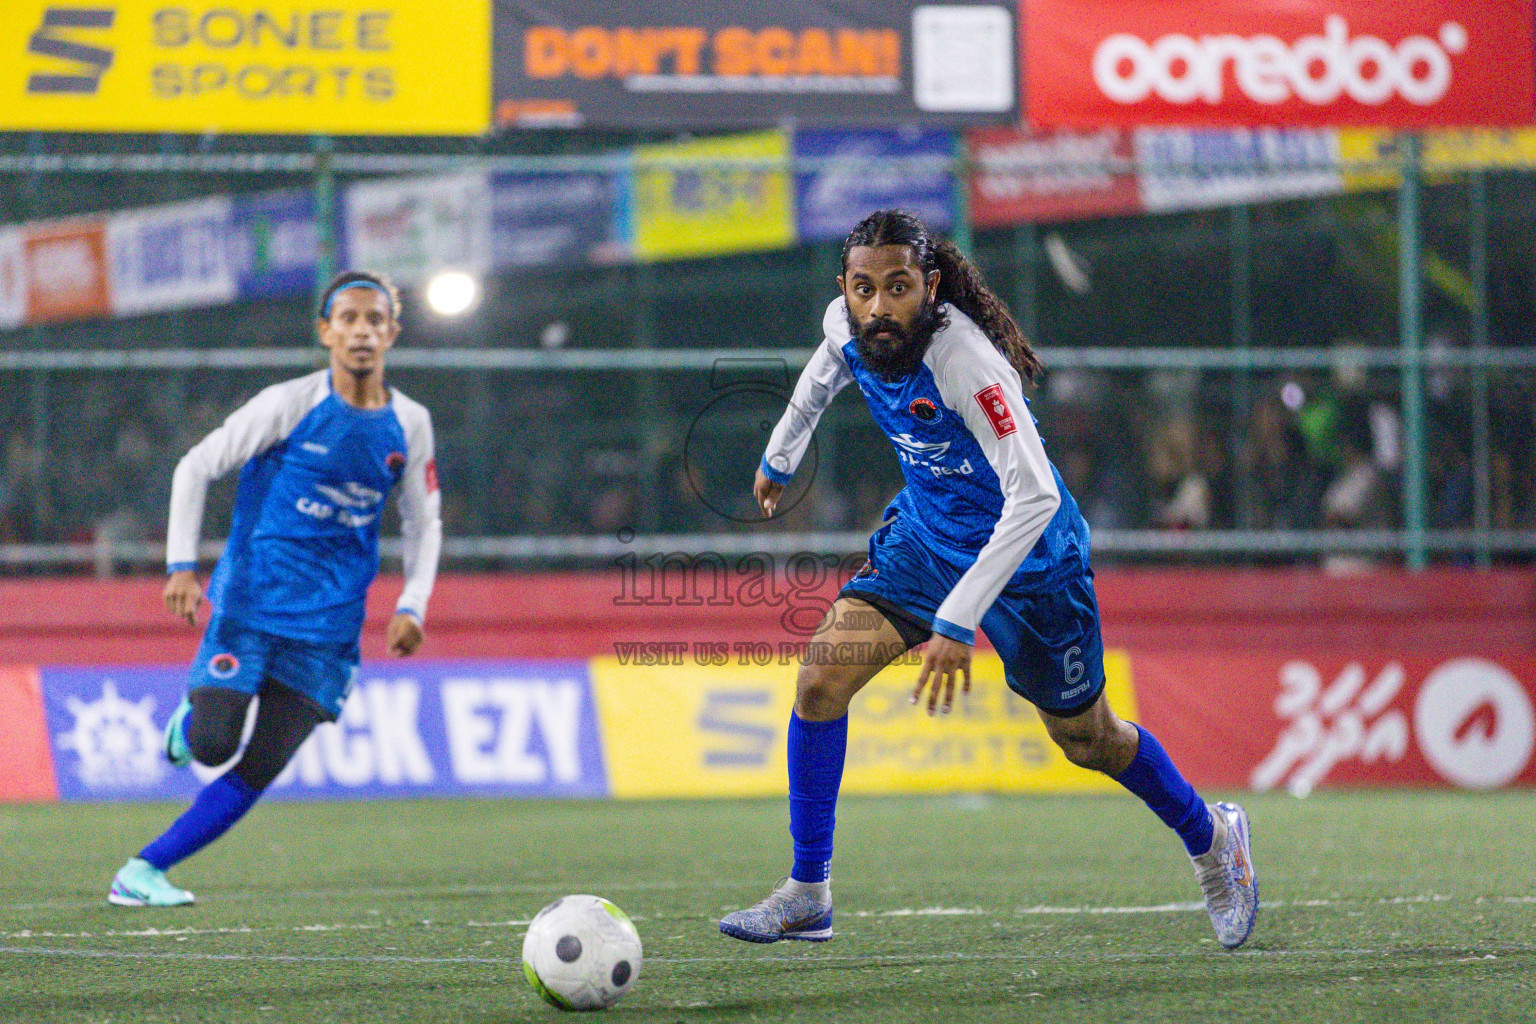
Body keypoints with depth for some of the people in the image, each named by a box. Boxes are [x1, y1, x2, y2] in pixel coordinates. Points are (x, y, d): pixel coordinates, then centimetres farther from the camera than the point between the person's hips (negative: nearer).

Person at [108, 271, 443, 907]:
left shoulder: (409, 425, 4)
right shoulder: (290, 406, -8)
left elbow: (423, 525, 15)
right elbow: (196, 467, -3)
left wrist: (412, 607, 0)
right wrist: (182, 566, -11)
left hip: (330, 620, 3)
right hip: (252, 598, -3)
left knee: (260, 770, -6)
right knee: (212, 746, -15)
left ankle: (144, 870, 3)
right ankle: (190, 720, 22)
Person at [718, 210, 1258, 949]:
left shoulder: (967, 362, -36)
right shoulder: (846, 325, -15)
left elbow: (1033, 497, -41)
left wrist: (957, 621, -43)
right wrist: (779, 457, 24)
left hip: (1027, 557, -5)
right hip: (924, 534, 6)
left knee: (1087, 741, 12)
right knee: (821, 679, -13)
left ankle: (1211, 840, 41)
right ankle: (806, 895, -3)